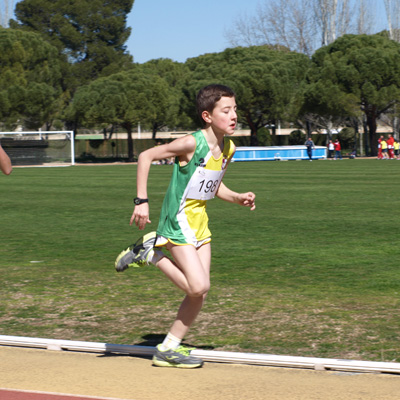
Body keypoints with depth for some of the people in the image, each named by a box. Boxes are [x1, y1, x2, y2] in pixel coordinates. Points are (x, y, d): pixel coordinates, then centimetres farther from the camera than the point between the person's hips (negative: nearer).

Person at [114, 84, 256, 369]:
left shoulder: (228, 149, 3)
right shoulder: (192, 143, -19)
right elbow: (146, 156, -14)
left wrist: (237, 198, 1)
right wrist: (142, 201, -17)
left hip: (200, 222, 8)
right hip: (178, 221, -8)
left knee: (200, 292, 5)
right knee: (199, 286, -17)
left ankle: (169, 348, 17)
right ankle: (151, 253, 3)